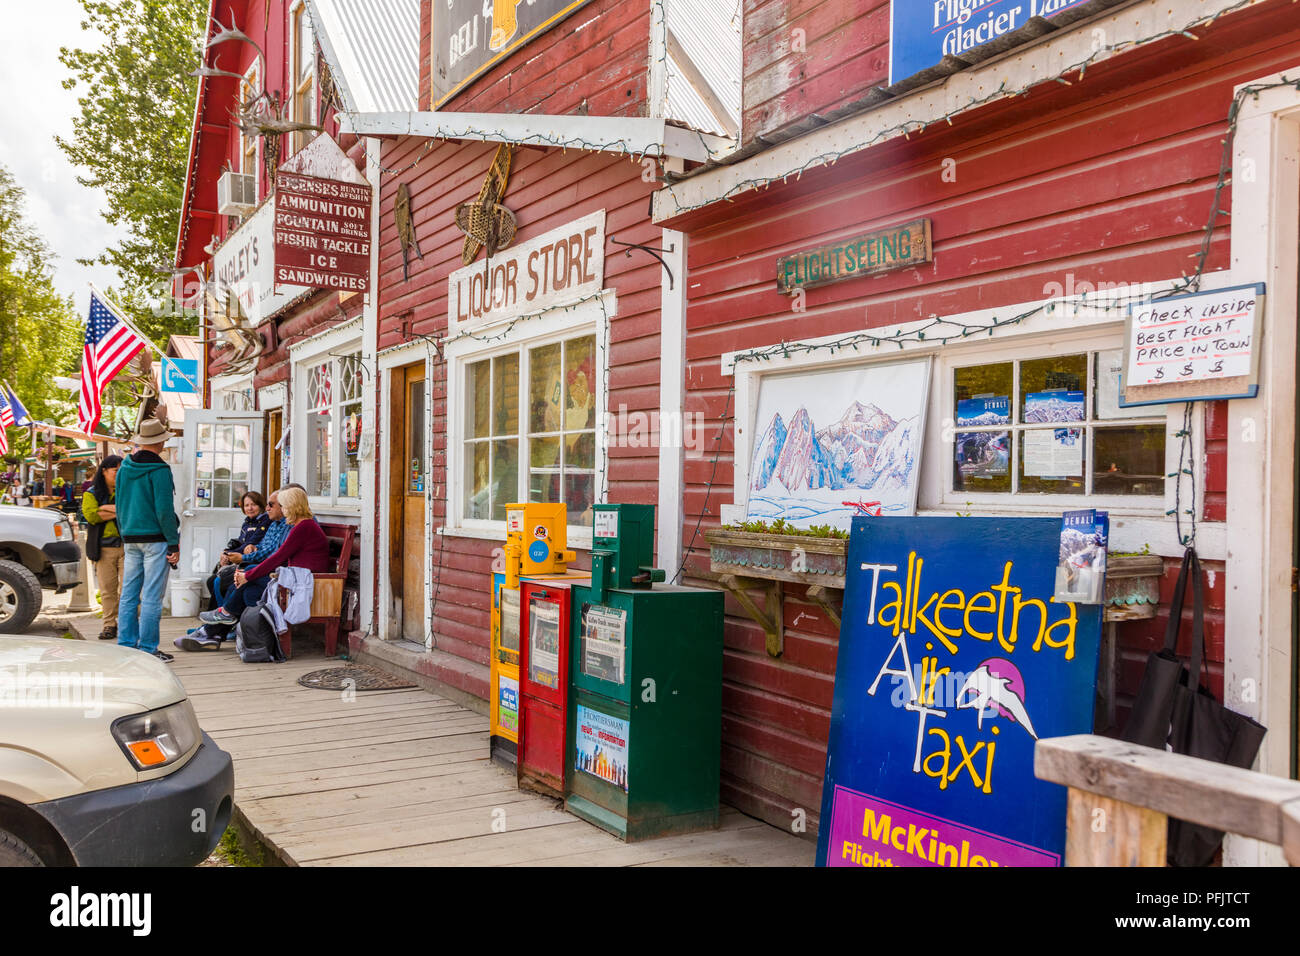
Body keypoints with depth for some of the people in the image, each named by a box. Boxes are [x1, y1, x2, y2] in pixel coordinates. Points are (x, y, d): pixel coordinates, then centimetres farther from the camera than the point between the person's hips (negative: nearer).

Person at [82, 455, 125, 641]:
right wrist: (119, 511, -8)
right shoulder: (91, 493, 10)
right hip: (104, 547, 0)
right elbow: (90, 515, -6)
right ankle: (110, 625, 9)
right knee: (107, 589, 2)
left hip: (127, 545, 0)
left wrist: (105, 508, -11)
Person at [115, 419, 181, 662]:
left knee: (128, 594, 10)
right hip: (155, 539, -7)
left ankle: (126, 645, 14)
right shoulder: (159, 470, -12)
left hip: (131, 539, 7)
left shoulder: (124, 468, 10)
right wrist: (174, 543, -10)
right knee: (151, 596, -3)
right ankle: (147, 649, -1)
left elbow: (119, 506, 17)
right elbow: (164, 510, -14)